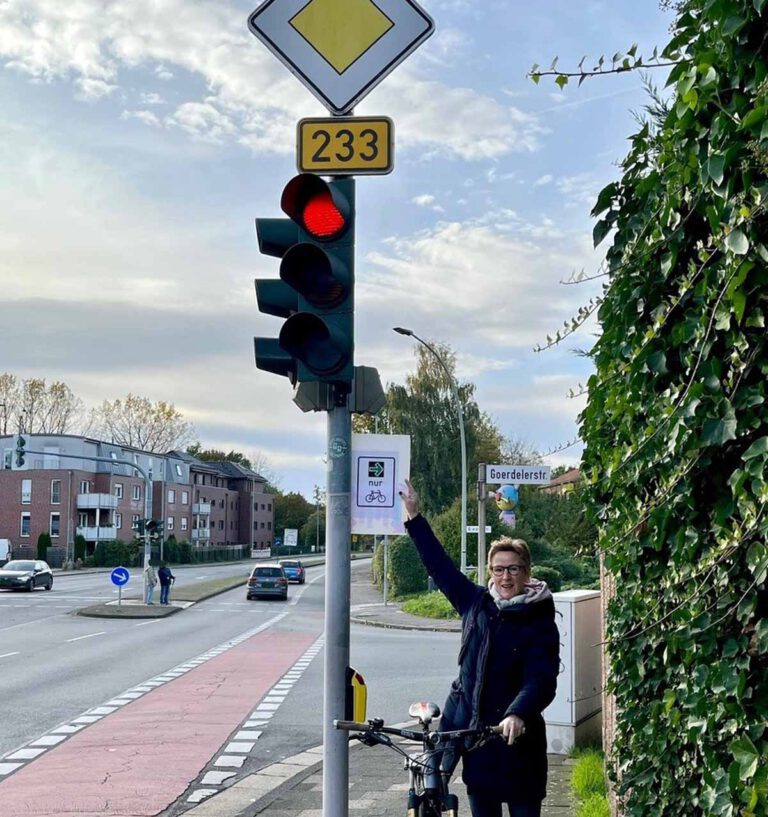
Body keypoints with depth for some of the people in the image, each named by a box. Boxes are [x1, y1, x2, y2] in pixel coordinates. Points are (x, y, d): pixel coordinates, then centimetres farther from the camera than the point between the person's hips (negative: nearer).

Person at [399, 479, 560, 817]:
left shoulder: (540, 623, -10)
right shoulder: (476, 603, 4)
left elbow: (541, 680, -20)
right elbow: (439, 563, 11)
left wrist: (517, 715, -38)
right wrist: (414, 516, 10)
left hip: (516, 738, -5)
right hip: (470, 729, 5)